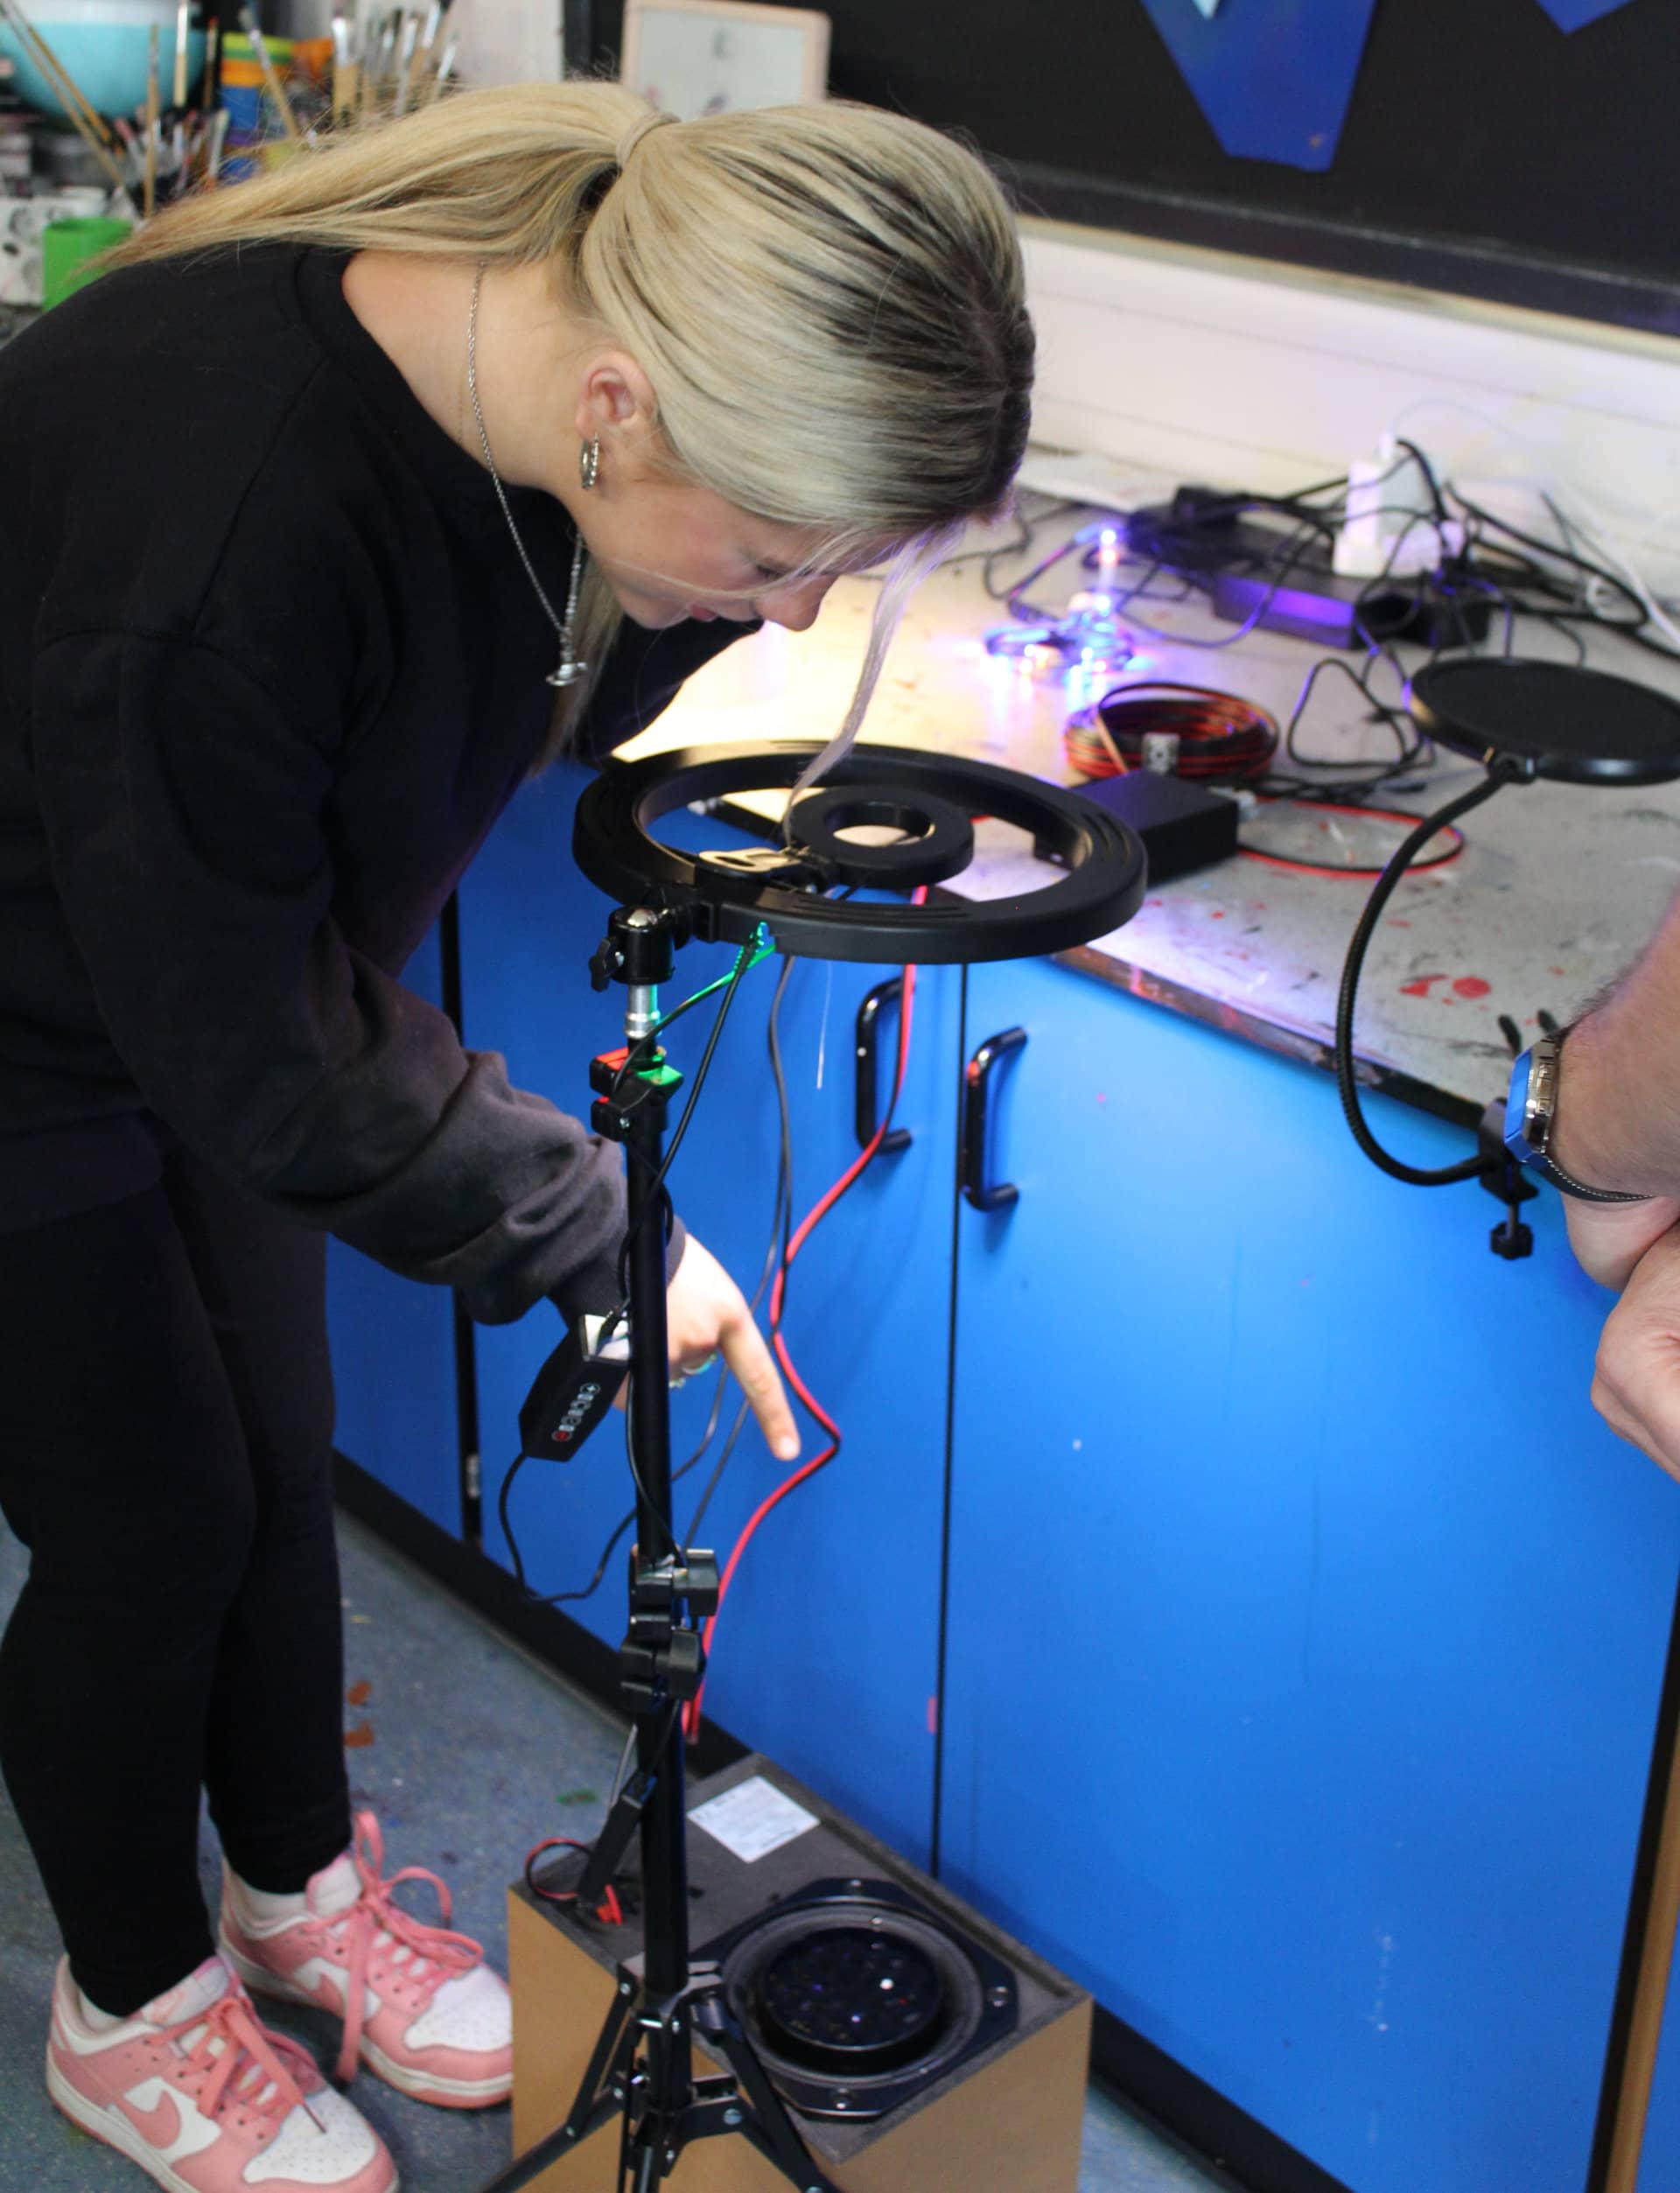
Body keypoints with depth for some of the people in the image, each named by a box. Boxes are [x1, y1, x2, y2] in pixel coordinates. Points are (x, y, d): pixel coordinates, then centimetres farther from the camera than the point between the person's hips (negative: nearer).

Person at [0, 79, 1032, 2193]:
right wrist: (595, 1239, -21)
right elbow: (239, 1032, -29)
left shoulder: (547, 310, -18)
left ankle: (302, 1882, 42)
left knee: (277, 1459, 17)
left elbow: (546, 687, 4)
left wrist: (759, 551, -15)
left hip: (218, 1001, 7)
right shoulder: (223, 513, -42)